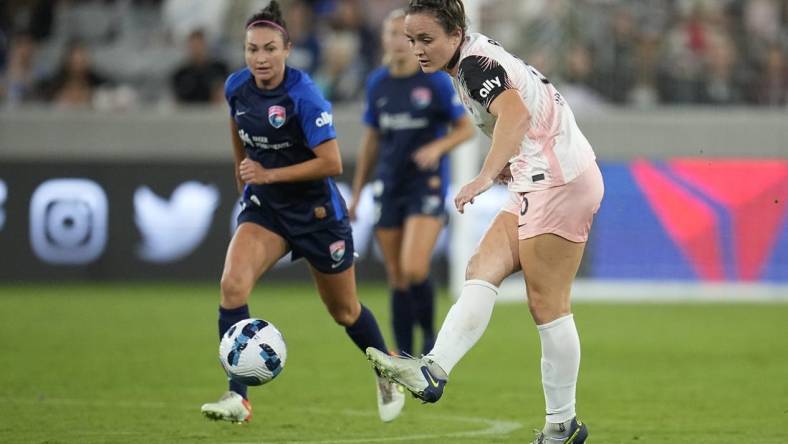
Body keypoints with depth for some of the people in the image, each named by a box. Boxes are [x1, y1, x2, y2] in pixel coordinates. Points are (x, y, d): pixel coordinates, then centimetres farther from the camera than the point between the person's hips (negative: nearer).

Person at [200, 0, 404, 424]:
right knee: (232, 285, -22)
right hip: (264, 205, 4)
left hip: (316, 210, -4)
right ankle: (237, 398, -19)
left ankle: (388, 375, 43)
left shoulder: (304, 95, -25)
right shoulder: (237, 87, -8)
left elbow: (331, 163, -26)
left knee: (345, 311, 14)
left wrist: (269, 175, -26)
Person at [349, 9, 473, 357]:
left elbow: (466, 128, -1)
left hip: (427, 184, -4)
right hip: (389, 185, 4)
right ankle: (404, 354, 12)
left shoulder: (436, 81, -6)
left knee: (414, 270, -19)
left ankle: (430, 336, 4)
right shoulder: (377, 83, 7)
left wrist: (438, 147, -20)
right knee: (397, 279, 4)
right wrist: (356, 192, 16)